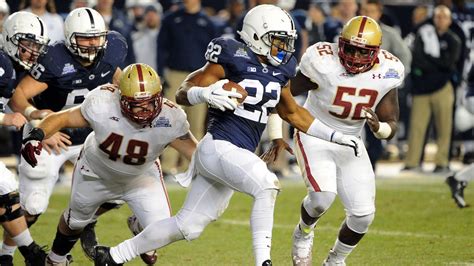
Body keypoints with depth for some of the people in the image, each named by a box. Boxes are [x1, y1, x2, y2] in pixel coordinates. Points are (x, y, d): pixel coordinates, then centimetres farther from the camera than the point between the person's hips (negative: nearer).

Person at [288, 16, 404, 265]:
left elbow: (391, 128, -5)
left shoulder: (387, 72, -12)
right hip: (314, 138, -4)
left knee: (363, 214, -3)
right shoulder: (323, 63, -23)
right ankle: (303, 233, 8)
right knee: (322, 196, -27)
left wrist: (378, 126, -28)